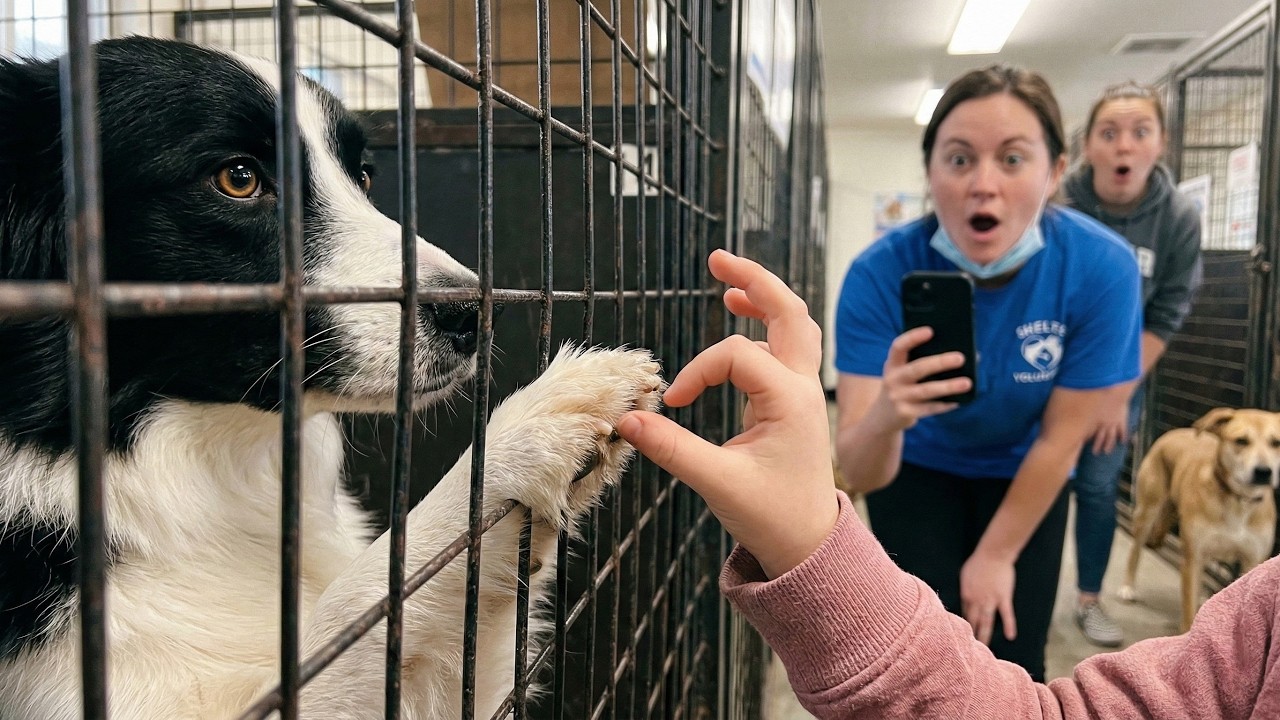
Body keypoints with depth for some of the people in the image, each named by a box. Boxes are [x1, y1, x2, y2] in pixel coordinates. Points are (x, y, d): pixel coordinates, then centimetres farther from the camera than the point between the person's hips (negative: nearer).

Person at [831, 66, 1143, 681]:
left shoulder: (1101, 269, -29)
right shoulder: (881, 274, -31)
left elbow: (1061, 439, -17)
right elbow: (858, 473, -33)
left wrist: (997, 553, -8)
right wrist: (886, 417, -55)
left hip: (1024, 476, 1)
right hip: (917, 470, -1)